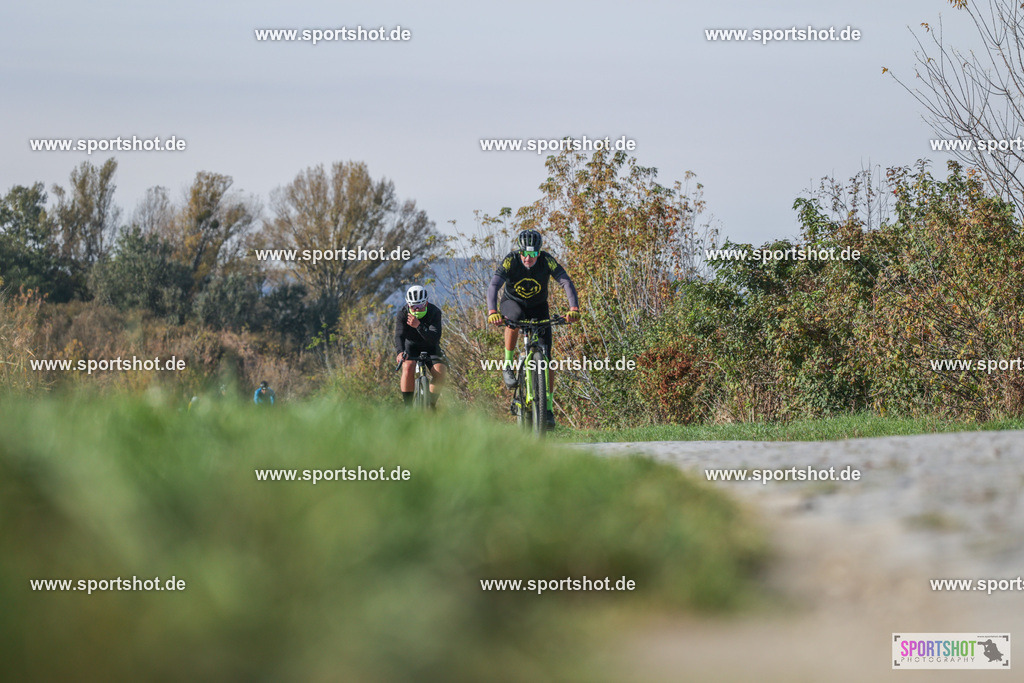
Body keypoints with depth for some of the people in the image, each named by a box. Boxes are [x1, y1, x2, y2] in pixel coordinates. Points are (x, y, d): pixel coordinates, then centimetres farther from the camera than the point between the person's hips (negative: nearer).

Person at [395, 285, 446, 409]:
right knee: (408, 368, -30)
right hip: (411, 346, 0)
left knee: (439, 372, -24)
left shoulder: (434, 312, -23)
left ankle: (431, 405, -4)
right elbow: (399, 335, -30)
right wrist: (400, 352, -51)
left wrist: (418, 326, -48)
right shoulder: (403, 313, -20)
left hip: (430, 347, 0)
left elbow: (435, 338, -34)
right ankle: (408, 406, -20)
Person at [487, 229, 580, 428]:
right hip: (512, 302, -1)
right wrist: (492, 312, -56)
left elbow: (567, 283, -33)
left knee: (545, 358, -10)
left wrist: (574, 309, -51)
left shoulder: (547, 261, -25)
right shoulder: (510, 261, -27)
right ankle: (508, 364, -18)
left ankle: (549, 407, -3)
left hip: (538, 307, 1)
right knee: (513, 319, -39)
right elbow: (493, 287, -38)